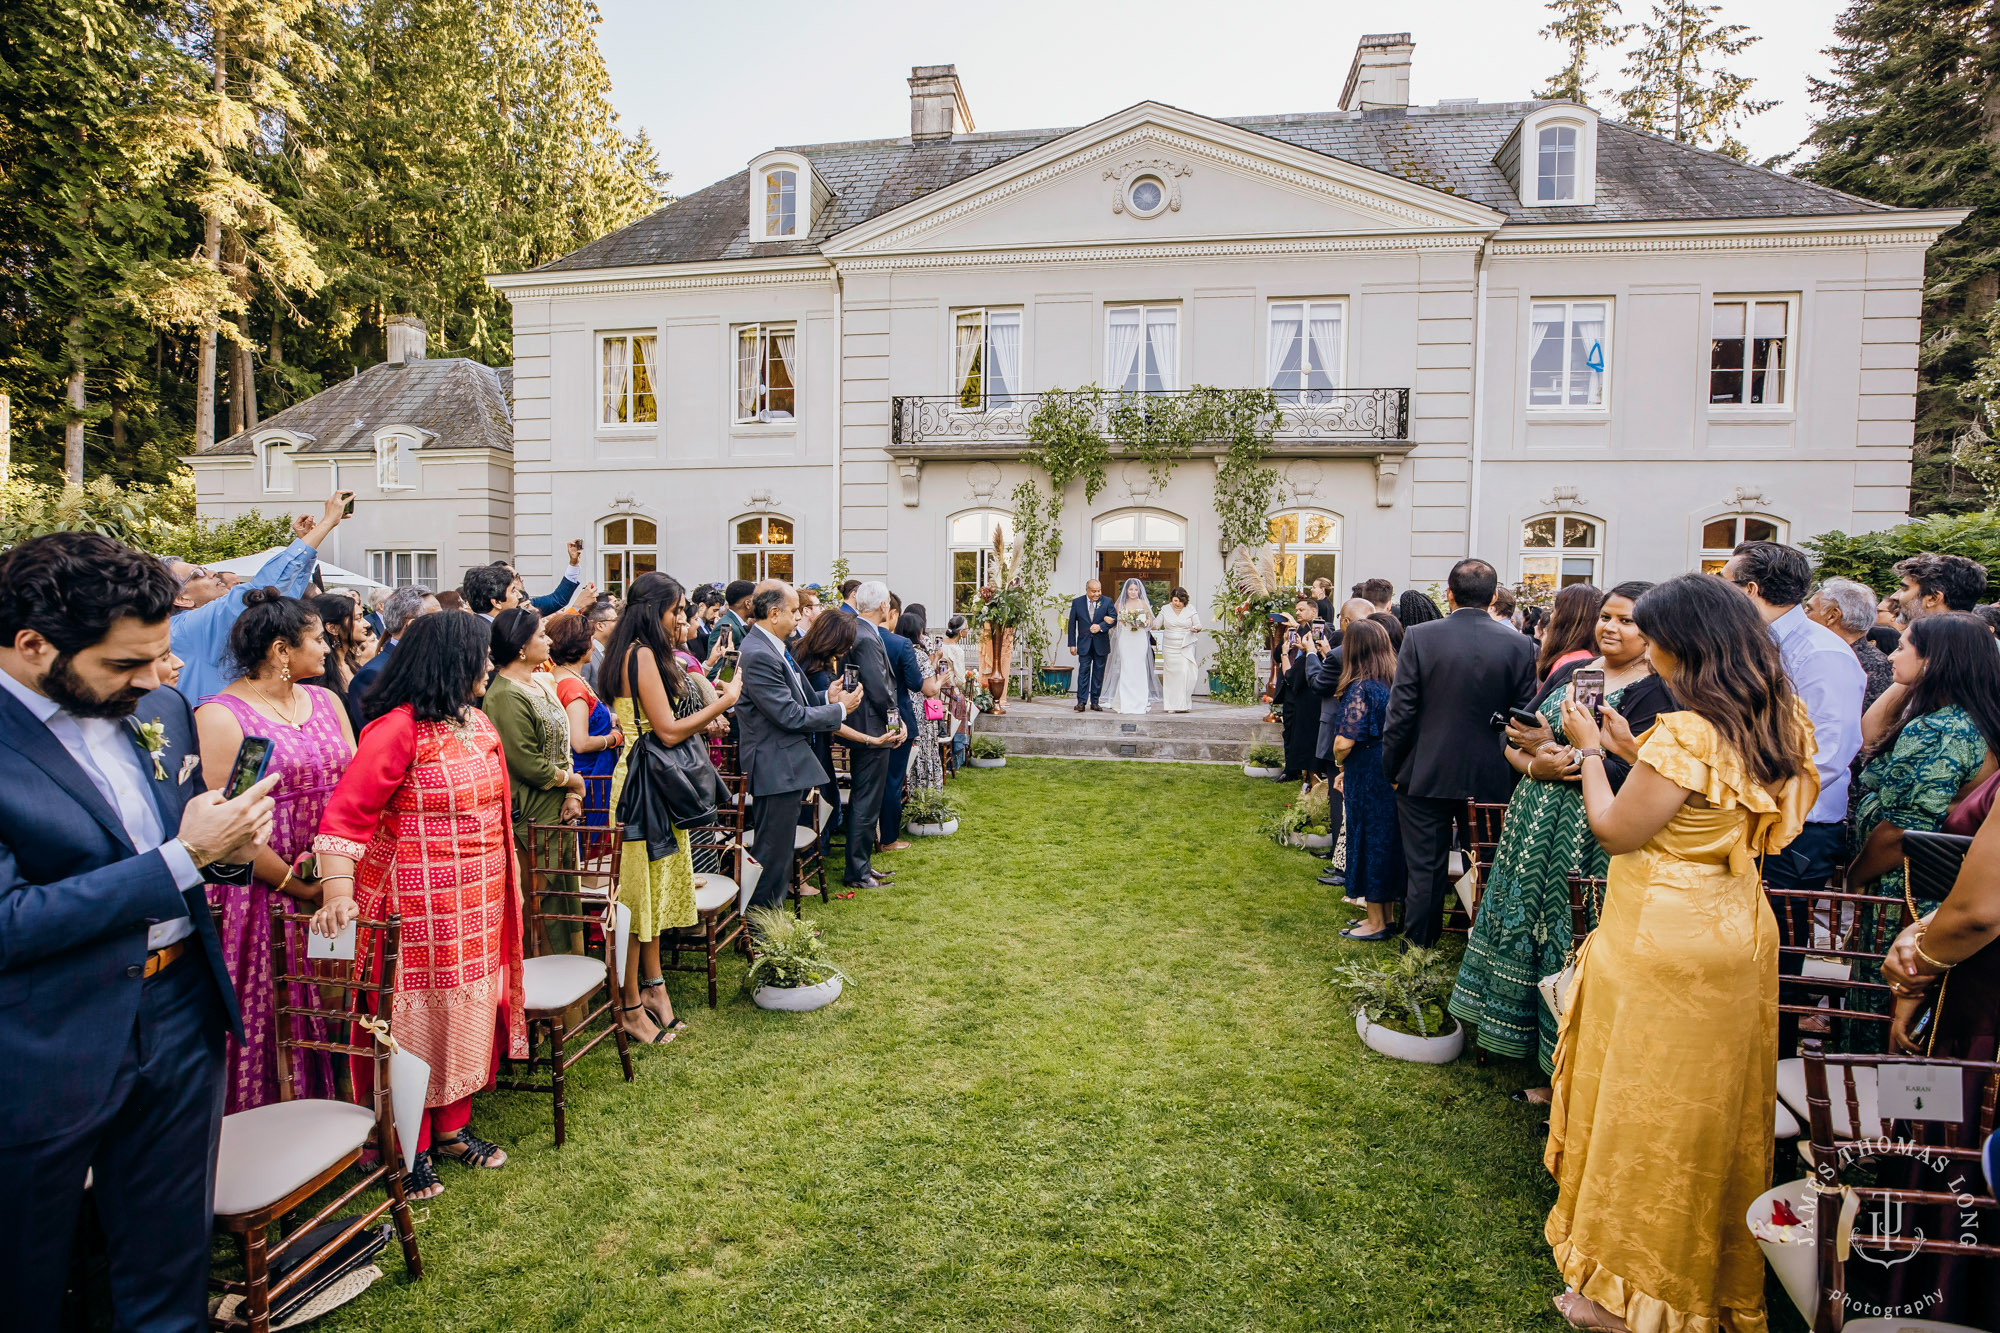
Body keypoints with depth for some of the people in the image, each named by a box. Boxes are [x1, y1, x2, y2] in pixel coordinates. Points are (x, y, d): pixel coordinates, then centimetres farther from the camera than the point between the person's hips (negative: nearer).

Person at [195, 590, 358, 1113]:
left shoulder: (326, 701, 9)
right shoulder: (221, 715, -10)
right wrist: (298, 888, -10)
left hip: (333, 889, 5)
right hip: (262, 898, -5)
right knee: (266, 1026, 6)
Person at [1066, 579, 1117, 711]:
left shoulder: (1107, 602, 0)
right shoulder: (1077, 602, 1)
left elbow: (1114, 619, -3)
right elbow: (1072, 624, 3)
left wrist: (1101, 626, -19)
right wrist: (1072, 644, -1)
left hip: (1101, 644, 1)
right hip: (1084, 644, -1)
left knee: (1098, 673, 5)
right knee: (1083, 671, -5)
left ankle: (1094, 702, 13)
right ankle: (1081, 702, -4)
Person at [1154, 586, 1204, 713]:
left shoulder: (1190, 609, 3)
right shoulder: (1165, 609, 5)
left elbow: (1198, 625, 4)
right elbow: (1156, 625, 7)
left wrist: (1196, 629, -18)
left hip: (1186, 647, -1)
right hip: (1169, 648, 1)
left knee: (1186, 673, -12)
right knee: (1171, 674, 0)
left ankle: (1185, 704, -5)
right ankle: (1172, 705, 6)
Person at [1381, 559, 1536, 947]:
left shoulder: (1419, 637, -11)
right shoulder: (1520, 645, -5)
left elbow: (1401, 711, -10)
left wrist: (1391, 768, 1)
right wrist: (1514, 774, 11)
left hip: (1425, 775, -2)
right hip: (1492, 780, 2)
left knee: (1425, 870, 8)